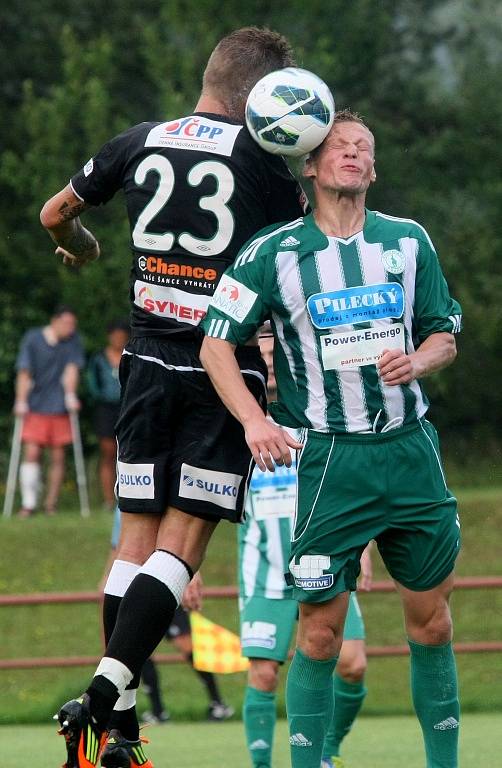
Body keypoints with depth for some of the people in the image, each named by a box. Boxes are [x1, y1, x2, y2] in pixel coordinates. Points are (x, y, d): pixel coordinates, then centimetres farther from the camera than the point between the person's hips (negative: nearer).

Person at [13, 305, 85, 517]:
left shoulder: (73, 340, 4)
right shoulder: (32, 339, -2)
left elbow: (72, 369, -2)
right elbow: (24, 372, -4)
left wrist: (70, 395, -14)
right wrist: (21, 402, -12)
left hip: (60, 408, 2)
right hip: (35, 408, -2)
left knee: (58, 457, 1)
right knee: (32, 453, -10)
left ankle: (51, 504, 11)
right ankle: (28, 503, -8)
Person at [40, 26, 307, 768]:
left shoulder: (139, 144, 7)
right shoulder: (261, 159, -7)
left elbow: (54, 214, 23)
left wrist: (80, 247, 42)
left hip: (149, 365, 4)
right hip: (224, 370, -4)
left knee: (138, 537, 7)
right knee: (182, 542, -5)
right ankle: (105, 695, -18)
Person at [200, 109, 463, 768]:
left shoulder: (409, 241, 8)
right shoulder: (273, 253, -2)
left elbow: (445, 336, 15)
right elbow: (216, 344, 0)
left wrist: (415, 363, -8)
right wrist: (254, 420, -15)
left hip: (409, 449, 3)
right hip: (327, 460, -3)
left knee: (431, 620, 8)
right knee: (321, 630, -5)